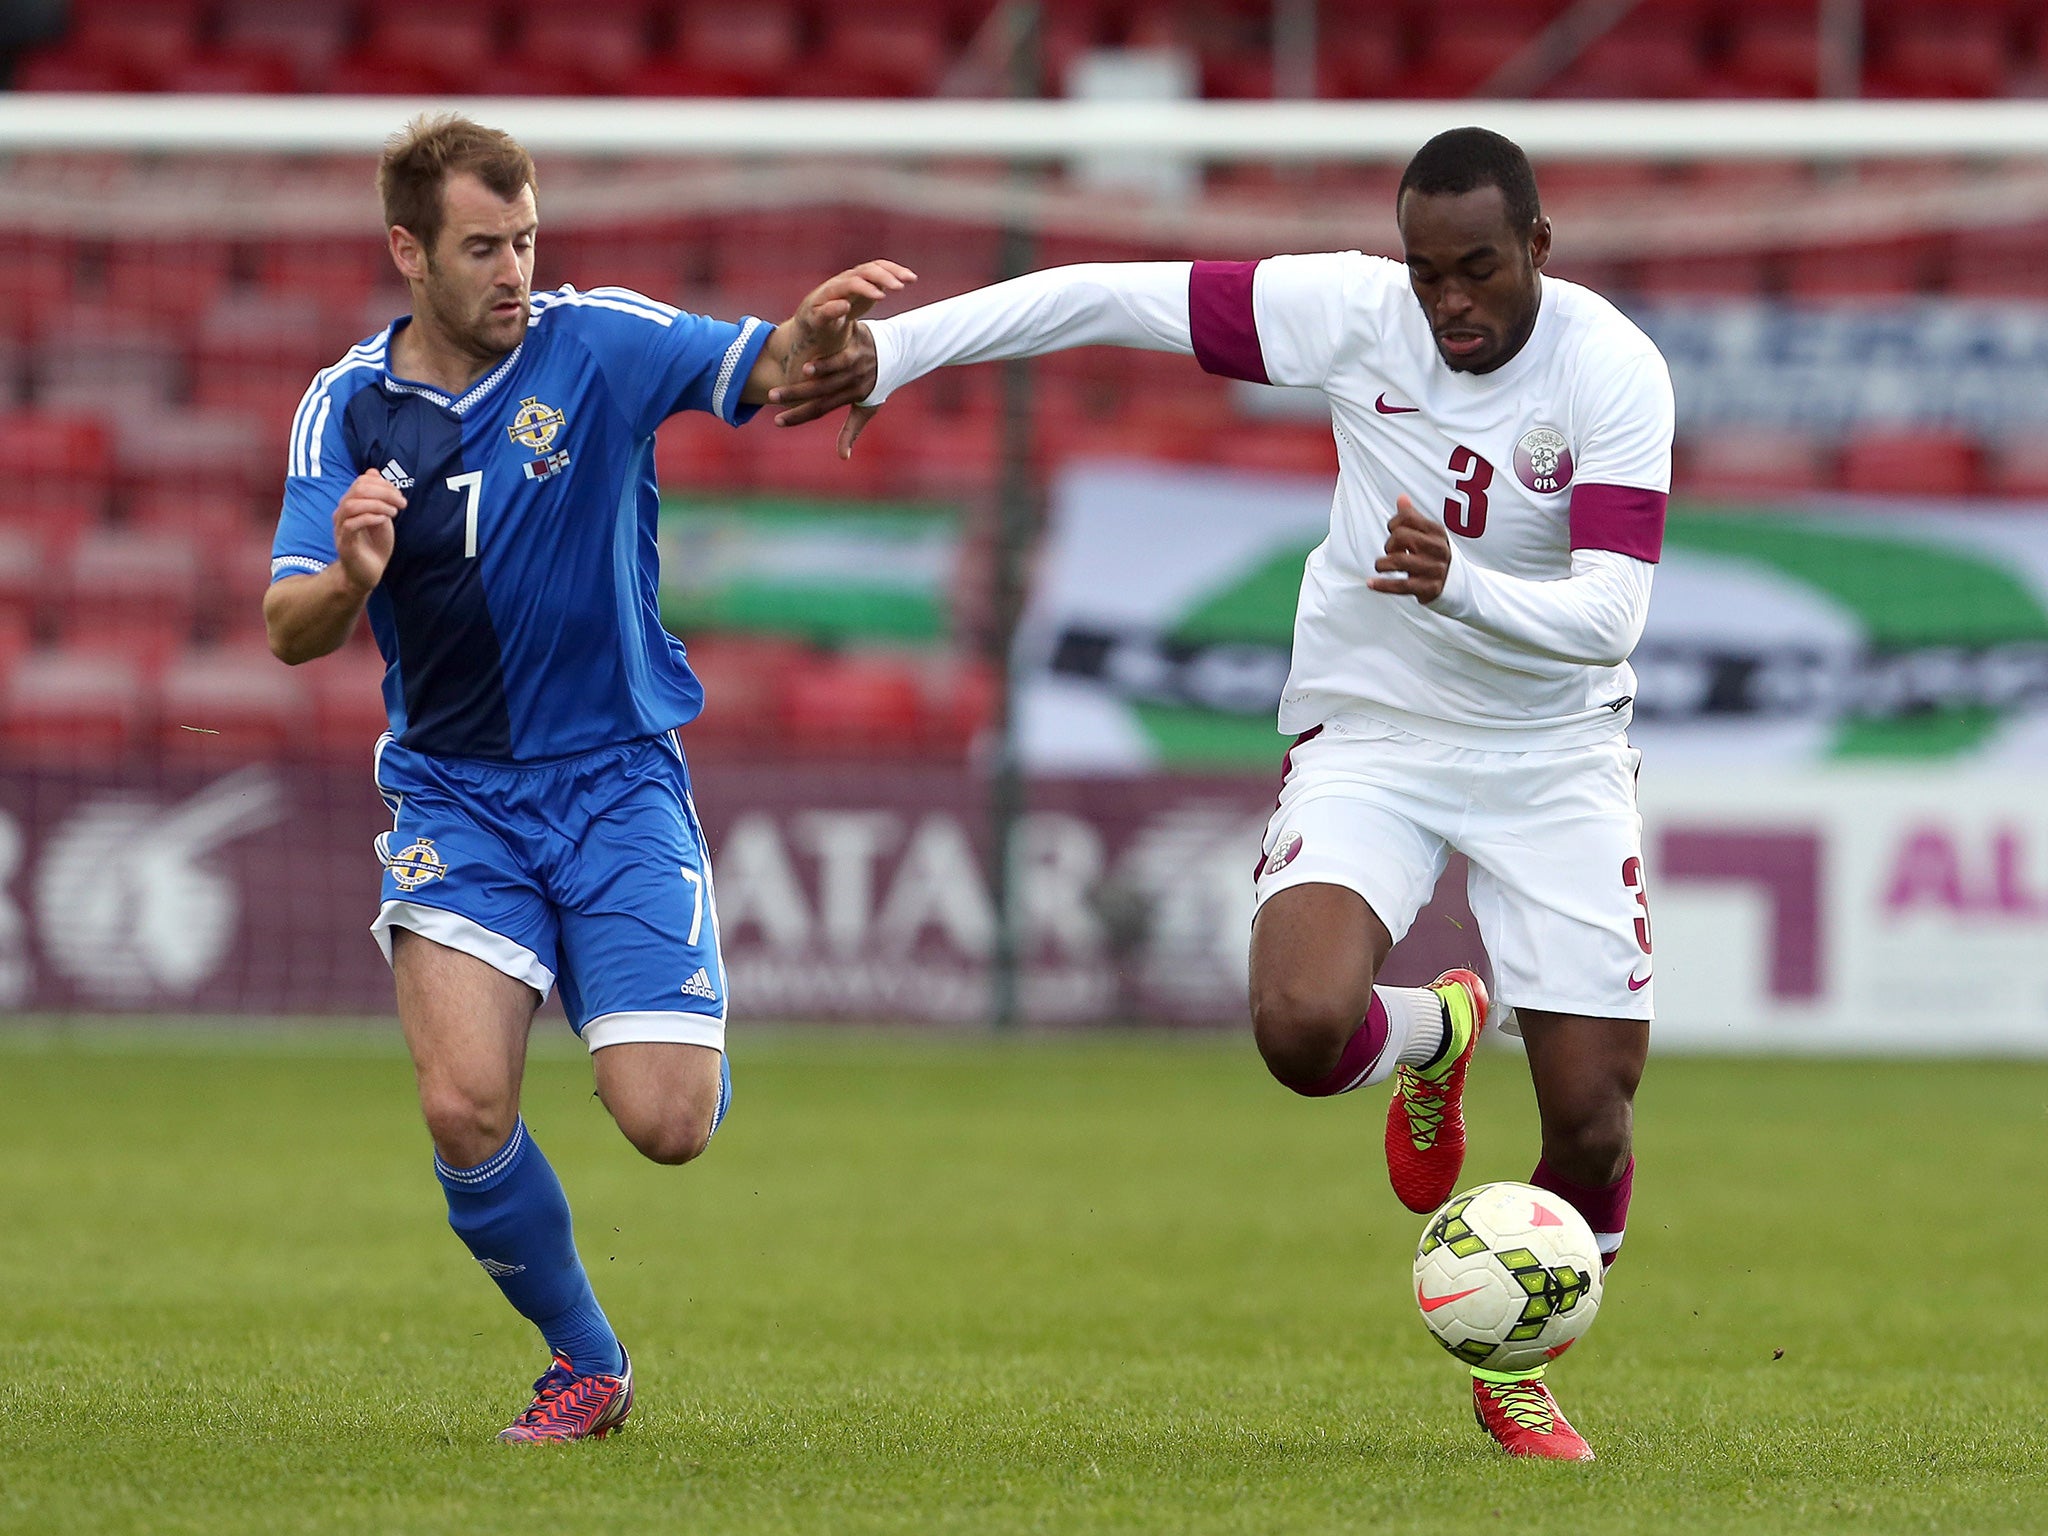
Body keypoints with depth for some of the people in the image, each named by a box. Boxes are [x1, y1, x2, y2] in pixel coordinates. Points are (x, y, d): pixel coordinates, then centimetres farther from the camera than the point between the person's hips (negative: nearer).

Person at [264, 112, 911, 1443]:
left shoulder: (597, 341, -4)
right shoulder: (348, 408, 0)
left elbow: (760, 373, -18)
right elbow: (289, 631, -5)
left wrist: (815, 326, -41)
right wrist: (348, 576, -28)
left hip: (619, 774, -1)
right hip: (455, 794, 1)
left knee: (669, 1124, -12)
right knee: (466, 1113, -18)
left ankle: (689, 1039, 27)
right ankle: (586, 1361, 7)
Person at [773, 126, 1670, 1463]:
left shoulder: (1615, 372, -19)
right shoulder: (1350, 312, -13)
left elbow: (1609, 613, -28)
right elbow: (1105, 296, -9)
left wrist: (1461, 587, -46)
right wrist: (886, 350, -12)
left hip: (1556, 751, -1)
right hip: (1371, 736, 1)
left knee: (1591, 1121, -6)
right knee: (1302, 1026, -27)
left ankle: (1513, 1364, 26)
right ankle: (1431, 1034, 12)